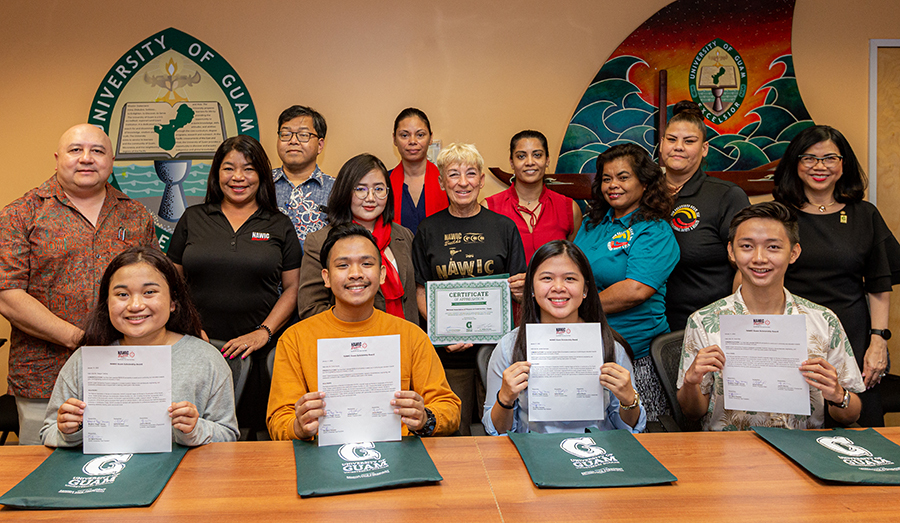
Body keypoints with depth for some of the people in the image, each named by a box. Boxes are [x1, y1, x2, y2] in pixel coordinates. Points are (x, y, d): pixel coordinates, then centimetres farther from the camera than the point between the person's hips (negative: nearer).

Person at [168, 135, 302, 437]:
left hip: (259, 349, -1)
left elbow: (292, 287, 4)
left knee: (259, 430, 0)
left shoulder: (279, 226, 7)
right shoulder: (192, 219, 11)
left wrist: (264, 332, -8)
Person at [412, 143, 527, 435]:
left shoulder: (504, 227, 5)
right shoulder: (428, 230, 6)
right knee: (453, 433, 4)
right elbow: (421, 291, 7)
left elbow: (519, 288, 11)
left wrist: (521, 290, -13)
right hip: (449, 351, 0)